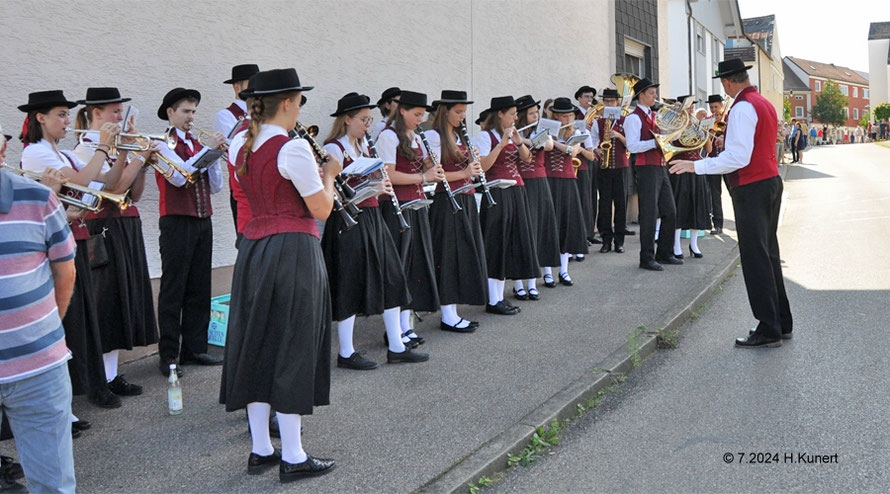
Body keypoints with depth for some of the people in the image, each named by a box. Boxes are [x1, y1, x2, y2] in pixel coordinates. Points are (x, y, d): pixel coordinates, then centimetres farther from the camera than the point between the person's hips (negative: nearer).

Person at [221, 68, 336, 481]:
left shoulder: (240, 146, 9)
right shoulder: (293, 148, -15)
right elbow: (322, 210, -12)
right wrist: (329, 173, 5)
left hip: (253, 250, 8)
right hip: (293, 251, -8)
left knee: (257, 344, 12)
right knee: (292, 349, 0)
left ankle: (260, 450, 22)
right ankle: (292, 458, 8)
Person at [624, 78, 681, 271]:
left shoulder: (653, 116, 18)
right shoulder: (634, 118, -9)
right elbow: (632, 146, -19)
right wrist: (656, 141, -23)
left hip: (660, 168, 9)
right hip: (646, 169, -9)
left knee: (670, 212, 11)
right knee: (650, 214, -5)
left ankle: (665, 253, 23)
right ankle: (646, 258, 3)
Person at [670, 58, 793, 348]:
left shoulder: (743, 108, -16)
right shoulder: (764, 104, 14)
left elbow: (738, 158, -23)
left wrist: (696, 166, -21)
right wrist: (730, 142, 29)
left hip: (751, 189, -10)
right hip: (771, 182, 10)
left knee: (756, 259, -4)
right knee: (769, 254, 16)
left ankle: (769, 330, 1)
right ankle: (782, 323, 24)